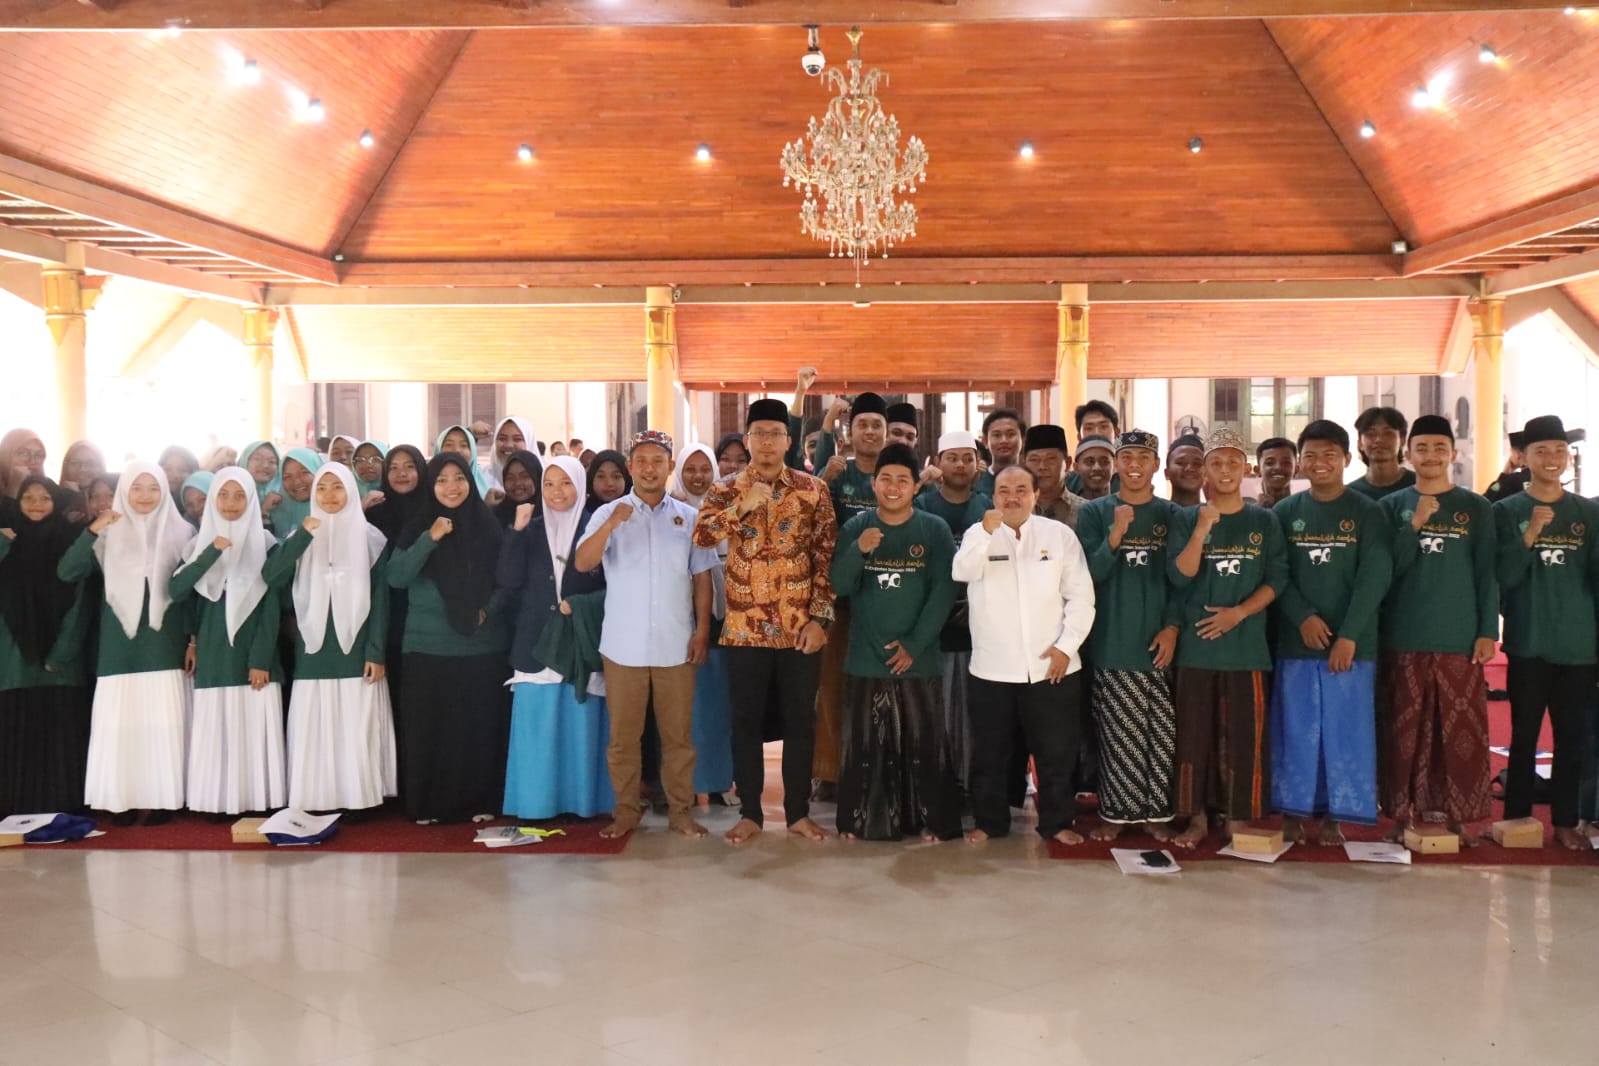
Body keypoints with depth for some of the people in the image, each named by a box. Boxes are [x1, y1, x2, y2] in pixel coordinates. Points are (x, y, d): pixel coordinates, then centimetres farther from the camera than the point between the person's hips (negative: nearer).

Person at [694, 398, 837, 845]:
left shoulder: (813, 490, 1)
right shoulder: (725, 491, 4)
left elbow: (827, 556, -1)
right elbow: (700, 536, -15)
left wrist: (820, 618, -7)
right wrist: (744, 505, -23)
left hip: (799, 627, 0)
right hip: (745, 627, 1)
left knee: (800, 721, 7)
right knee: (746, 721, 7)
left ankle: (798, 811, 19)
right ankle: (749, 812, 19)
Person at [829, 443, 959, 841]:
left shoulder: (934, 529, -1)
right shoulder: (855, 527, 3)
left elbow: (943, 590, -5)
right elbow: (840, 586, -4)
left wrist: (915, 644, -11)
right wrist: (858, 551, -23)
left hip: (918, 658, -1)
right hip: (866, 657, 1)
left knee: (924, 743, 3)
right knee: (864, 744, 6)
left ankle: (933, 820, 15)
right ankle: (860, 820, 17)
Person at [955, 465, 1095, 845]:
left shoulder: (1060, 534, 1)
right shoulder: (979, 534, 2)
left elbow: (1080, 596, 1)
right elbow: (962, 572, -18)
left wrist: (1066, 645, -7)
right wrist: (987, 531, -30)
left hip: (1050, 665, 0)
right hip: (993, 667, 0)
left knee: (1056, 751, 9)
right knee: (990, 752, 11)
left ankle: (1057, 823, 24)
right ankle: (989, 821, 25)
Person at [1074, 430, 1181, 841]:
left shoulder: (1171, 514, 8)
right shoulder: (1094, 512, 4)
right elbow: (1089, 573, -4)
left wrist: (1173, 626, -5)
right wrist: (1115, 536, -19)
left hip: (1158, 643, 1)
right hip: (1111, 642, -1)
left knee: (1161, 734, 2)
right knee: (1117, 735, 1)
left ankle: (1157, 812, 13)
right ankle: (1116, 811, 12)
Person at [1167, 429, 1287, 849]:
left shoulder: (1264, 522, 6)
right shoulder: (1185, 519, 4)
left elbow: (1277, 578, 1)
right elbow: (1178, 577, -7)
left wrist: (1239, 612, -12)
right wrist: (1201, 531, -18)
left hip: (1247, 646, 0)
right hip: (1196, 646, 0)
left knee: (1244, 736, 3)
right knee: (1194, 734, 3)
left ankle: (1238, 818, 15)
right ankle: (1196, 817, 13)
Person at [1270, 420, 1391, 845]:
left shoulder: (1368, 513, 2)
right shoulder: (1285, 513, 7)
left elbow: (1375, 576, -6)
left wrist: (1349, 635, -14)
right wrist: (1303, 617, -14)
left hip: (1351, 643, -1)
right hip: (1296, 640, 1)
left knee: (1346, 729, 3)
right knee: (1295, 728, 5)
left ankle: (1334, 815, 13)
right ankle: (1293, 811, 15)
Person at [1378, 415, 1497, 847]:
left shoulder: (1476, 508, 6)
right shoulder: (1392, 506, 6)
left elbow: (1487, 573, 4)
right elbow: (1387, 570, -1)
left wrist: (1488, 631, -2)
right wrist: (1415, 525, -14)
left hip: (1460, 637, 0)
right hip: (1404, 637, 0)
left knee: (1464, 731, 0)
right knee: (1405, 730, 4)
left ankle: (1462, 815, 10)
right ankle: (1404, 814, 12)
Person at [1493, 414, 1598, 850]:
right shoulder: (1507, 511, 0)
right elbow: (1504, 577, -8)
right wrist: (1530, 534, -21)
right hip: (1528, 643, -2)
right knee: (1524, 735, 3)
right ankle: (1516, 818, 14)